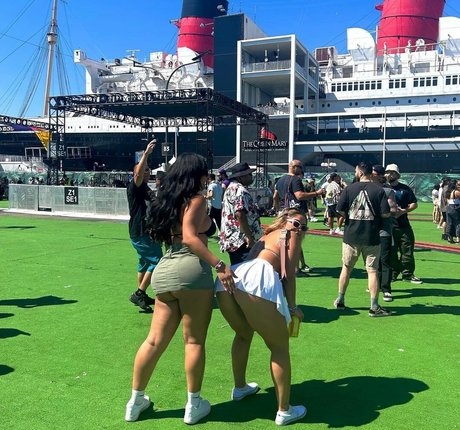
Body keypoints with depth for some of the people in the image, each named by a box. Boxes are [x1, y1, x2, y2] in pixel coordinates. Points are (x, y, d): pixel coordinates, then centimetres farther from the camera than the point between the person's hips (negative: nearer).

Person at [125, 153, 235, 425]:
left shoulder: (168, 200, 22)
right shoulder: (196, 199, -1)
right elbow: (189, 237, -15)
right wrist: (219, 265, -21)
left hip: (164, 270, 7)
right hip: (191, 270, -7)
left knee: (155, 341, 14)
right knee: (194, 341, 5)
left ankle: (136, 401, 24)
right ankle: (194, 405, 16)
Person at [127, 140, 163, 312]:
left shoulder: (147, 189, 17)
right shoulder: (134, 187, -11)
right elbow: (138, 173, -32)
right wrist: (146, 153, -36)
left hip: (147, 232, 10)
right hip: (140, 233, -10)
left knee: (145, 262, 16)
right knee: (157, 261, -12)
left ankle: (141, 295, 26)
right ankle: (138, 294, -10)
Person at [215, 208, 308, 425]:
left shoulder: (266, 235, 40)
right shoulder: (291, 236, 22)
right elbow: (289, 275, 11)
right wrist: (293, 307, 19)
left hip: (229, 278, 7)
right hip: (256, 279, -7)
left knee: (244, 334, 32)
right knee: (280, 347, 10)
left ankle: (239, 387, 47)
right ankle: (284, 411, 15)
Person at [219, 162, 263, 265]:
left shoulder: (231, 188, 19)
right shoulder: (240, 190, -14)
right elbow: (240, 214, -25)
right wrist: (250, 237, -23)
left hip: (232, 239, 11)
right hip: (241, 241, -11)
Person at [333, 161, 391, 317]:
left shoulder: (349, 189, -5)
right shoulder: (379, 190, -5)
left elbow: (340, 210, -7)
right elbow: (385, 214, -9)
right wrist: (373, 213, 10)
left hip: (351, 235, 1)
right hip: (371, 238, -1)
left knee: (346, 268, 15)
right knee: (372, 270, 6)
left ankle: (340, 301, 25)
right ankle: (374, 307, 8)